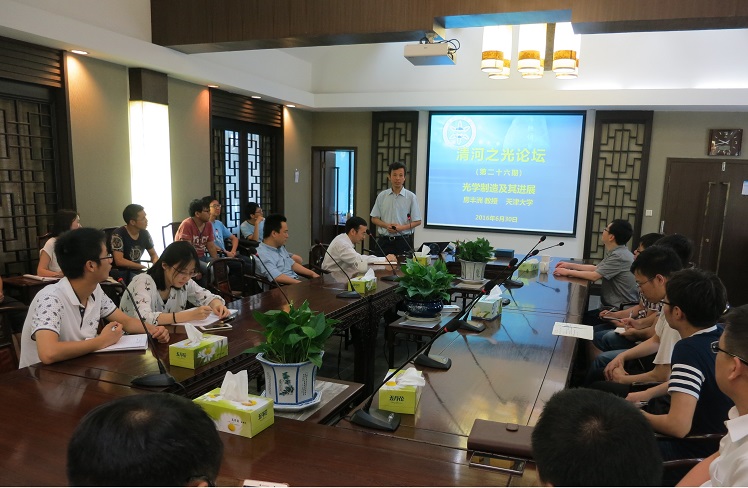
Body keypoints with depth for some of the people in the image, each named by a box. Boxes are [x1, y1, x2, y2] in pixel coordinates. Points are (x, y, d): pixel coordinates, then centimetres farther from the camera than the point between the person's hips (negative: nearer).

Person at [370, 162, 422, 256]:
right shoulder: (382, 196, 6)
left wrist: (402, 227, -15)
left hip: (403, 240, -2)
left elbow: (417, 221, 1)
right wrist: (386, 225, -10)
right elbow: (374, 218, 9)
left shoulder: (411, 197, -1)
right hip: (384, 240, 2)